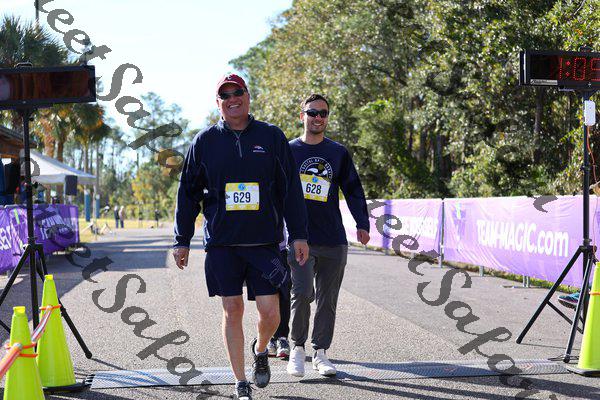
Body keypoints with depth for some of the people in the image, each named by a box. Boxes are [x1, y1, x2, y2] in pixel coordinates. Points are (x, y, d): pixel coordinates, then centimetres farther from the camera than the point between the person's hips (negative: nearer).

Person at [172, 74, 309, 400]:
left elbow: (291, 189, 6)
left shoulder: (272, 137, 5)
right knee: (232, 311, 2)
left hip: (264, 242, 0)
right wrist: (182, 241, 8)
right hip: (221, 243, 1)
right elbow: (188, 193, 11)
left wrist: (299, 235, 1)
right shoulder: (205, 141, 6)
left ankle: (260, 349, 31)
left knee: (269, 313, -3)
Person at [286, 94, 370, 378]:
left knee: (328, 299, 5)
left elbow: (353, 189, 12)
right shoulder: (288, 151, 6)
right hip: (299, 238, -2)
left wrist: (362, 224, 0)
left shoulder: (338, 153, 11)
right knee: (302, 293, -15)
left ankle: (320, 352, 17)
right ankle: (297, 347, 3)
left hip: (334, 240, 2)